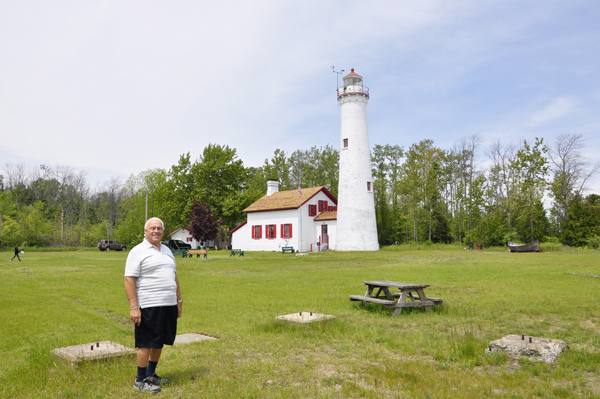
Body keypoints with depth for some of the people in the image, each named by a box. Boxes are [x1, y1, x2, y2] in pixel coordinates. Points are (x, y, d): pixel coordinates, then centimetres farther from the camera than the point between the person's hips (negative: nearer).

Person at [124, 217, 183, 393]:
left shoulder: (167, 251, 17)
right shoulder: (138, 252, -6)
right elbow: (129, 280, -12)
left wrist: (179, 301, 18)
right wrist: (134, 307, -18)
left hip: (169, 306, 7)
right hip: (149, 306, -7)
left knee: (159, 342, 15)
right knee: (146, 344, 0)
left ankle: (151, 375, 30)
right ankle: (140, 380, 15)